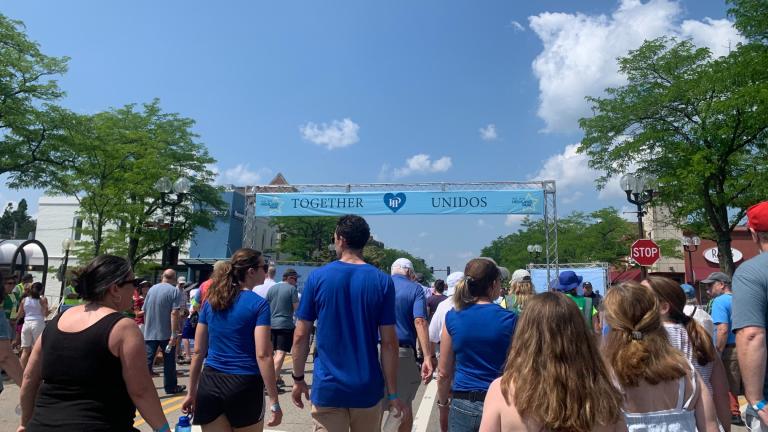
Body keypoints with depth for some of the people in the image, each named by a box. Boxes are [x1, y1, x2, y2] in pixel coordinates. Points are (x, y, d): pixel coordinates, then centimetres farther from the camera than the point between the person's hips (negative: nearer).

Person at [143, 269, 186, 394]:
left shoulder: (152, 289, 7)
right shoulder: (175, 291, -10)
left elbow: (145, 311, 13)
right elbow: (174, 313, -19)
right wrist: (174, 334, -19)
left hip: (150, 333, 4)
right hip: (167, 333, -4)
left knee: (147, 361, 5)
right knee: (169, 361, 10)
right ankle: (170, 387, 21)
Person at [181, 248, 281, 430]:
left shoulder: (210, 302, 5)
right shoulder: (259, 304, -10)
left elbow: (198, 351, 8)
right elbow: (263, 355, -16)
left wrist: (191, 392, 16)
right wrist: (274, 401, -13)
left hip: (210, 383, 4)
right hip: (244, 385, -4)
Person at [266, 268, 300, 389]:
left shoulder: (272, 288, 9)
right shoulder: (292, 289, -8)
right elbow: (296, 308, -9)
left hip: (271, 324, 6)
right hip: (286, 325, -6)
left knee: (276, 352, 17)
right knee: (281, 353, -5)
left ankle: (277, 378, 25)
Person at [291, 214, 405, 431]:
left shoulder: (317, 277, -7)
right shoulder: (383, 281, -7)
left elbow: (300, 336, -4)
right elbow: (389, 342, -7)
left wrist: (298, 379, 9)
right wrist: (393, 393, 1)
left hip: (327, 387, -1)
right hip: (368, 389, 1)